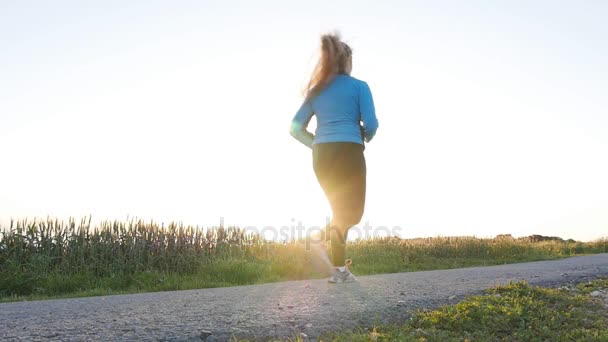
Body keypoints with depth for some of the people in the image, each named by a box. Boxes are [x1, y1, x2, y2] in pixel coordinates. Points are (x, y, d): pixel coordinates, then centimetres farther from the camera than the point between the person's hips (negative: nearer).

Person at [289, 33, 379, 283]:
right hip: (349, 153, -5)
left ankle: (340, 268, 11)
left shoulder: (316, 90, 14)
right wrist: (366, 137, 16)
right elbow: (371, 124, -6)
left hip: (321, 157, 5)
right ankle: (334, 242, -23)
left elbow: (295, 128, 9)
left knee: (341, 210, 18)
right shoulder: (359, 86, 3)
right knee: (353, 211, 7)